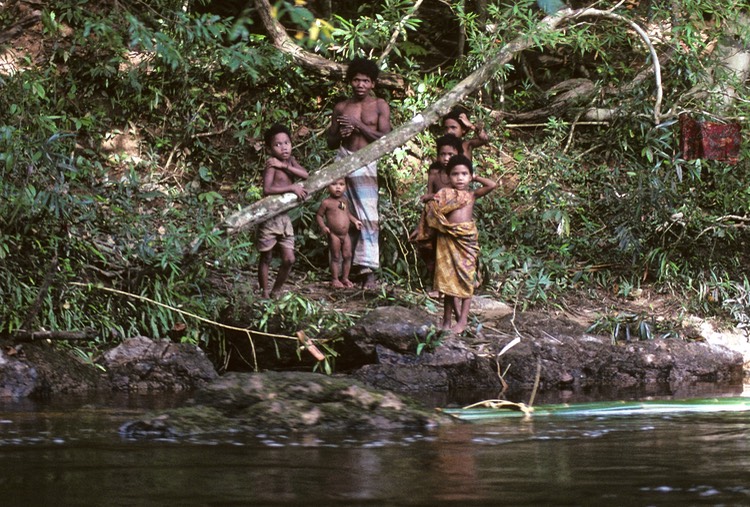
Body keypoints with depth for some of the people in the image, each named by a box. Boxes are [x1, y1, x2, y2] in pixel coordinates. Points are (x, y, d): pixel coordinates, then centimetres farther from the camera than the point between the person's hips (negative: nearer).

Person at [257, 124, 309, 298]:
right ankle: (264, 294, 12)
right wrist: (292, 187, -24)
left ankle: (276, 292, 18)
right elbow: (267, 189, -25)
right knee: (266, 258, 3)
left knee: (289, 259, 4)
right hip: (269, 217, -7)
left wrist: (284, 166, -17)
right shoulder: (271, 164, -12)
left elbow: (305, 174, -8)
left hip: (284, 217, 7)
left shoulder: (290, 161, 9)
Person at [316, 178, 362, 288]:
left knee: (347, 256, 8)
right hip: (334, 235, -6)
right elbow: (319, 215, -5)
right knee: (336, 257, 1)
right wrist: (323, 227, -19)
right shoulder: (327, 203, -12)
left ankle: (345, 278, 20)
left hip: (345, 235, 6)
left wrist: (355, 221, 7)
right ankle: (335, 279, 11)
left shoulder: (345, 200, 6)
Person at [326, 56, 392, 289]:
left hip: (366, 163, -3)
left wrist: (358, 125, -9)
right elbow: (330, 142, 19)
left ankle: (369, 270, -14)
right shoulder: (341, 108, 14)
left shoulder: (380, 106, 6)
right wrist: (340, 134, -4)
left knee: (368, 217, -11)